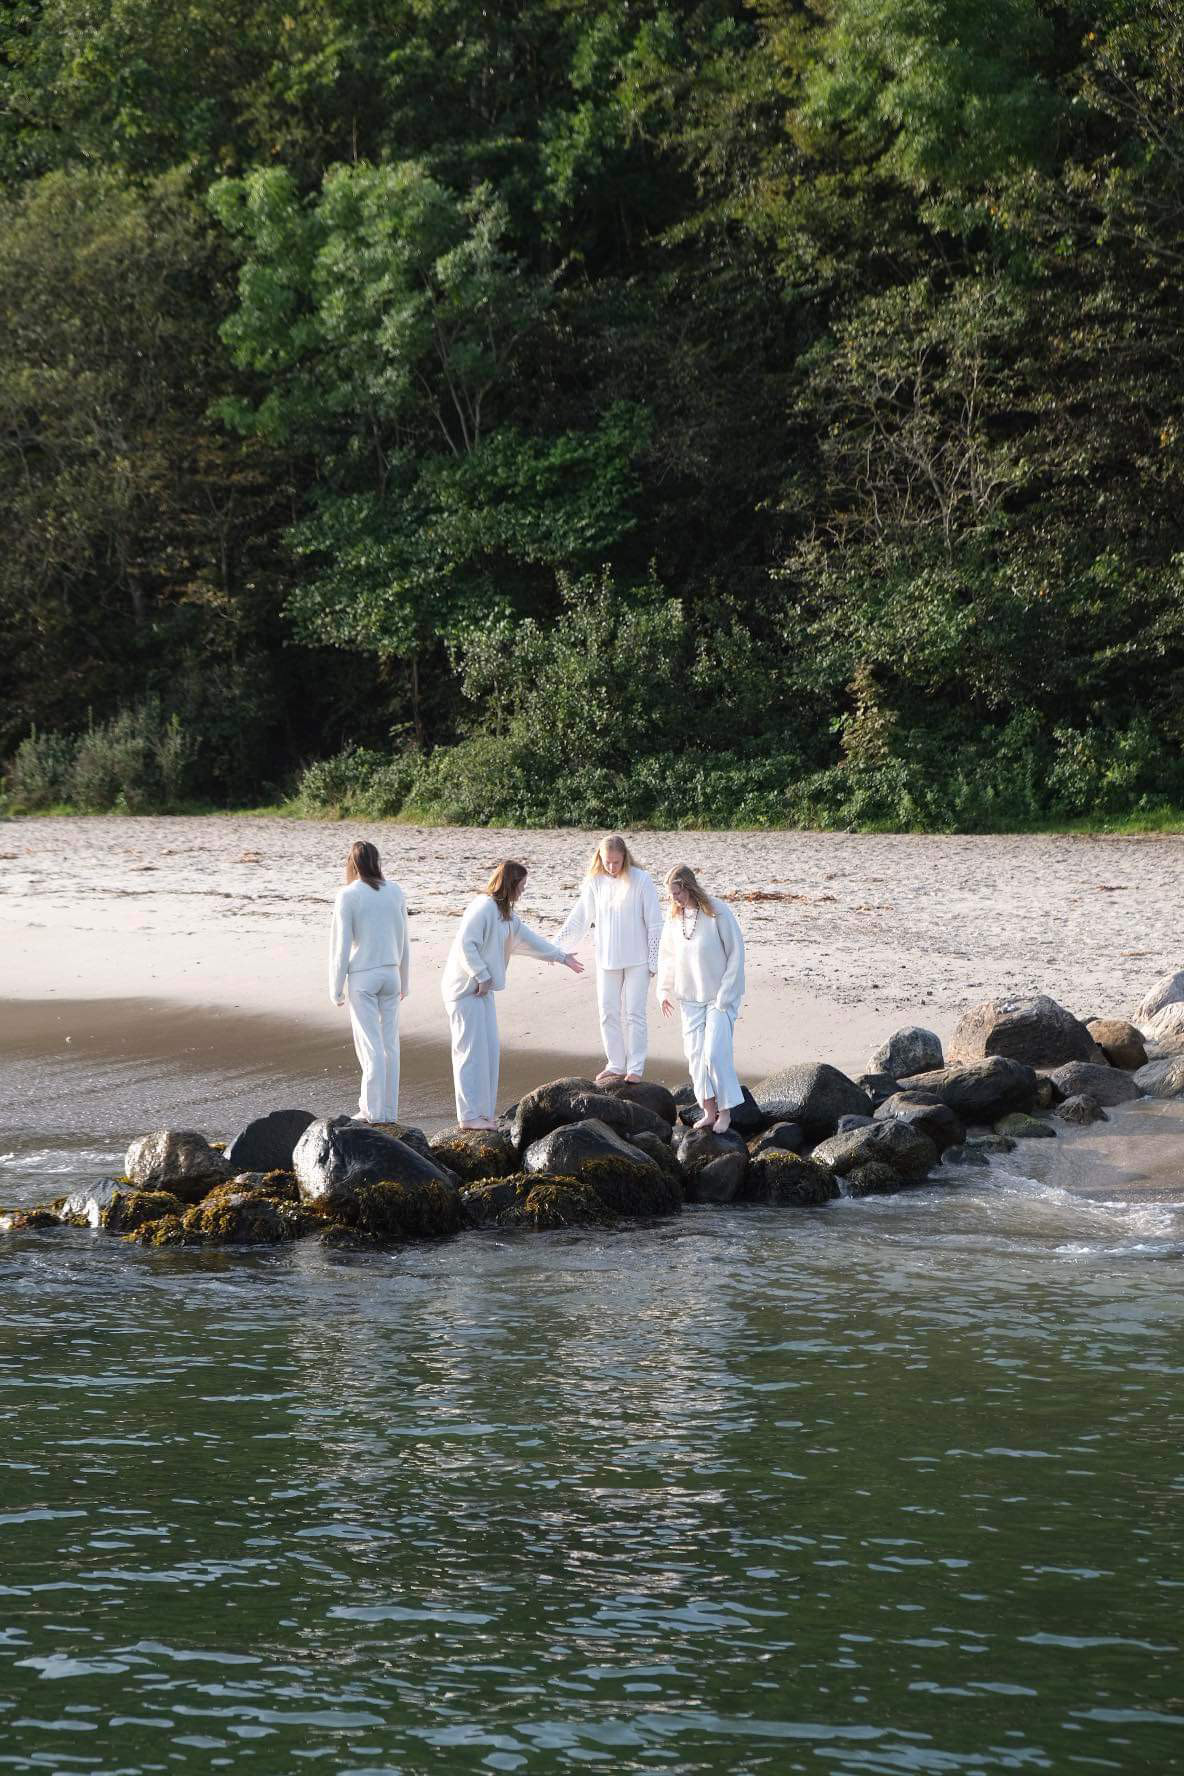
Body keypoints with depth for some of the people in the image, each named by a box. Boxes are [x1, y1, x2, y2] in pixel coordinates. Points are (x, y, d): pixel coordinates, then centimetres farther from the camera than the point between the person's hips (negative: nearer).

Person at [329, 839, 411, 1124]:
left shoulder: (348, 896, -11)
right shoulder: (395, 892, 3)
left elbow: (341, 945, -10)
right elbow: (404, 940, 10)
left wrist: (336, 989, -2)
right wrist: (404, 981, 20)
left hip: (362, 977, -4)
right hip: (390, 973, 4)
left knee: (370, 1045, -1)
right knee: (390, 1043, 9)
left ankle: (374, 1112, 1)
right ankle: (389, 1111, 13)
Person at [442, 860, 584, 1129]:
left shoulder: (505, 913, 15)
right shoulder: (484, 907, -17)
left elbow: (528, 938, 27)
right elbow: (465, 943, -23)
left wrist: (561, 956, 33)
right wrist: (482, 976, -19)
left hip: (482, 988, 10)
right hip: (465, 988, -10)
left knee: (489, 1051, 11)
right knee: (471, 1051, -9)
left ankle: (484, 1111, 18)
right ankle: (470, 1115, -8)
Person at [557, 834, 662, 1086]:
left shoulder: (641, 880, -10)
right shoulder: (595, 882, 0)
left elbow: (653, 923, -7)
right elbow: (578, 918, 8)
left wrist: (655, 961, -7)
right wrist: (557, 947, 5)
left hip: (637, 960, -4)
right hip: (606, 959, 4)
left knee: (633, 1013, -2)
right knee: (608, 1012, 5)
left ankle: (635, 1068, 4)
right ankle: (616, 1066, 15)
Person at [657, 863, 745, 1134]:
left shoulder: (718, 913, -15)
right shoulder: (674, 917, 2)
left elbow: (736, 955, -11)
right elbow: (667, 956, 16)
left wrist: (724, 997, -13)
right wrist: (664, 991, 7)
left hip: (720, 997, -6)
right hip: (690, 997, 6)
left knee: (715, 1052, -12)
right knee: (695, 1053, 4)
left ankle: (726, 1111, 0)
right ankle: (709, 1110, 13)